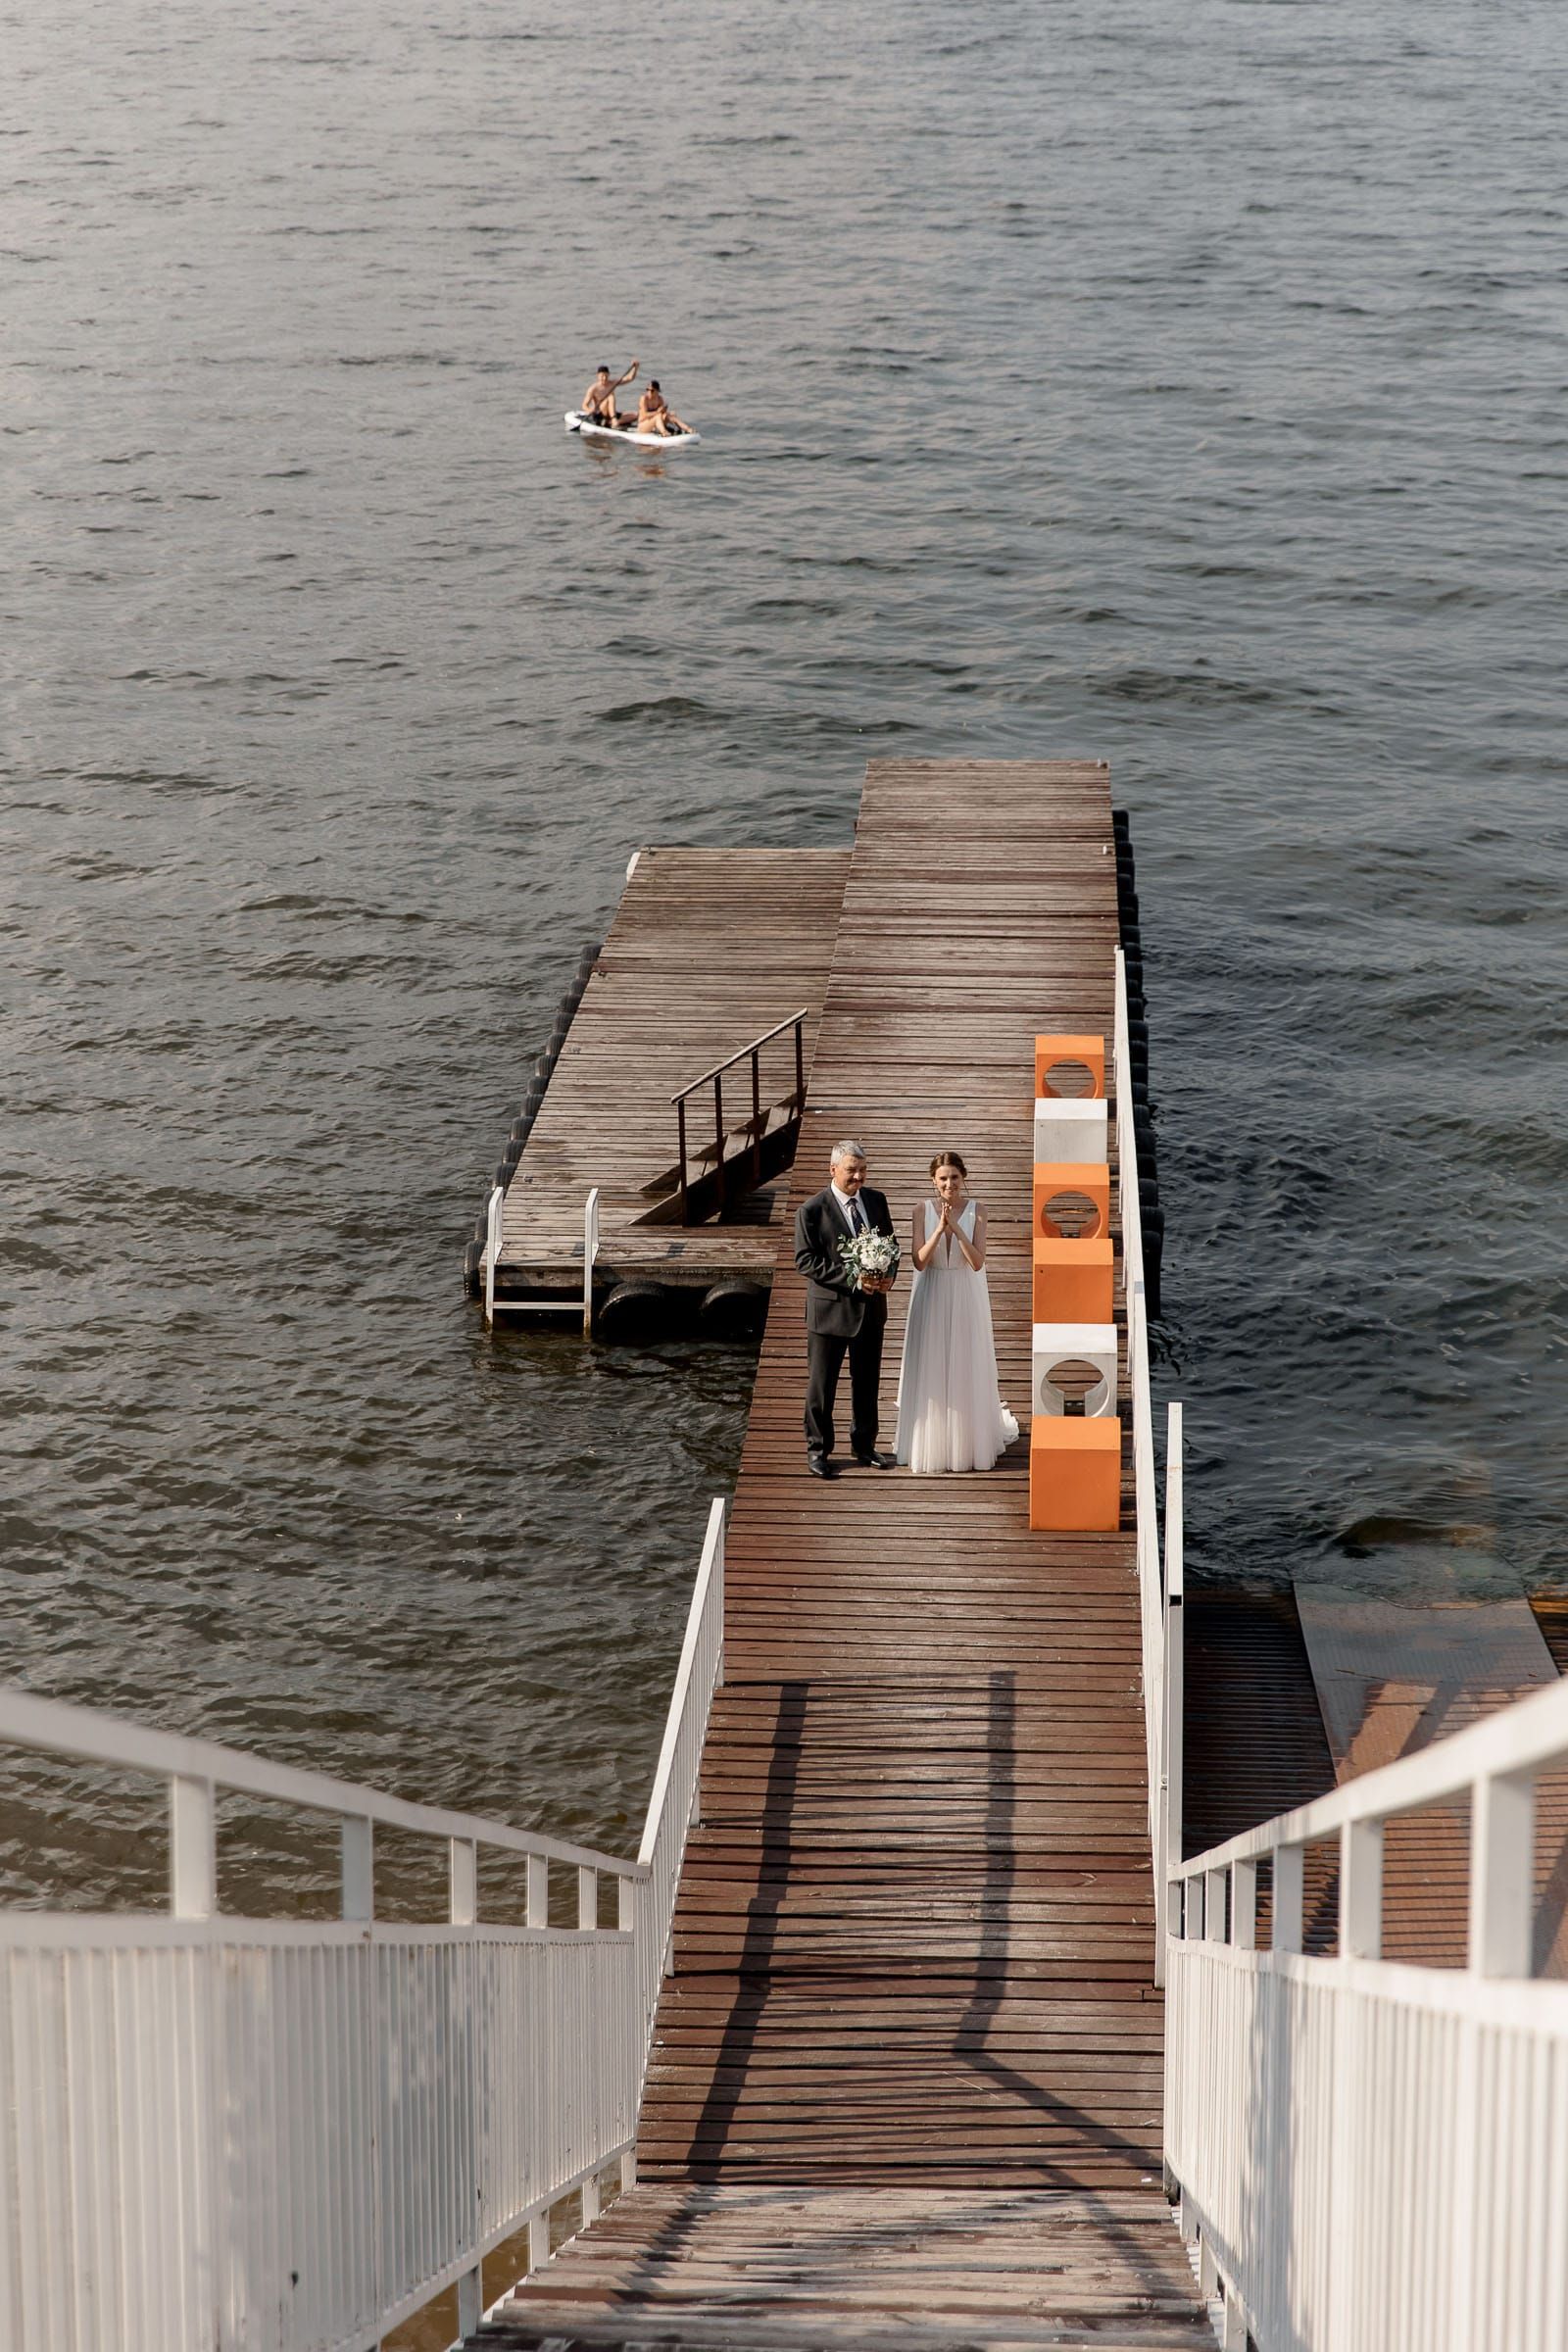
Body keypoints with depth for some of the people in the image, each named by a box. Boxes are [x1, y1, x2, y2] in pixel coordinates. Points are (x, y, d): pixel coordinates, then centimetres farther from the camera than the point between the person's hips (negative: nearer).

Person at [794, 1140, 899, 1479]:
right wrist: (851, 1281, -24)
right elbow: (806, 1260, -16)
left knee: (867, 1383, 16)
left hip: (871, 1309, 5)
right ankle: (818, 1450, 18)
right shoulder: (812, 1210, -14)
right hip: (830, 1309, -5)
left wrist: (888, 1275, -9)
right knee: (821, 1385, 5)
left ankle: (864, 1446, 31)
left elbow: (890, 1244, 12)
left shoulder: (876, 1200, 3)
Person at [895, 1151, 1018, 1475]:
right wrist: (939, 1229, -22)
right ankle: (930, 1450, 11)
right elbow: (919, 1262, -10)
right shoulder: (923, 1211, -4)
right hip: (932, 1299, 0)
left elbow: (977, 1262, -12)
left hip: (966, 1299, 0)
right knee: (930, 1372, 2)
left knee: (967, 1371, 6)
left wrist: (956, 1227, -22)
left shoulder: (976, 1211, -5)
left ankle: (969, 1444, 20)